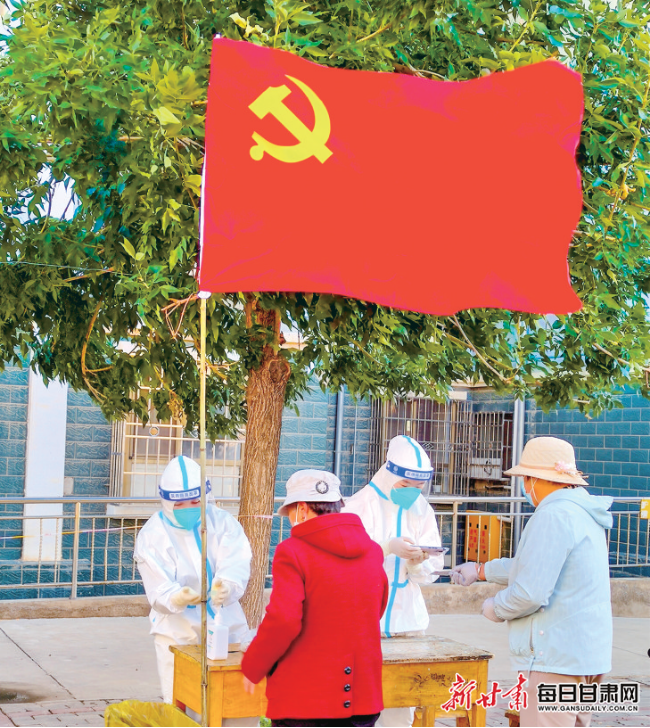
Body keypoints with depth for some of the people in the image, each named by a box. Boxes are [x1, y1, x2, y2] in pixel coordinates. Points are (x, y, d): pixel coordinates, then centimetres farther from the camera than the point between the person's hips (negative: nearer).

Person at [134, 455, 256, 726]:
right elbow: (159, 591, -15)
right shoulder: (151, 536, -5)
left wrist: (226, 587, -40)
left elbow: (237, 564, -16)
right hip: (177, 634, -2)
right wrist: (178, 599, -39)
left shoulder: (221, 522, 1)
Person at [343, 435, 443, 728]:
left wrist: (418, 561, -16)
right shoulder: (360, 505, -4)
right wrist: (387, 548, -26)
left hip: (407, 619, 4)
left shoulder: (422, 510, 9)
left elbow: (431, 571, 6)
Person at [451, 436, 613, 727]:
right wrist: (481, 570, 36)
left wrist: (495, 608, -4)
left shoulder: (554, 515, -18)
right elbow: (534, 565, 28)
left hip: (559, 658, -10)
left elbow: (530, 592, -24)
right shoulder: (582, 512, 14)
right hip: (587, 656, 10)